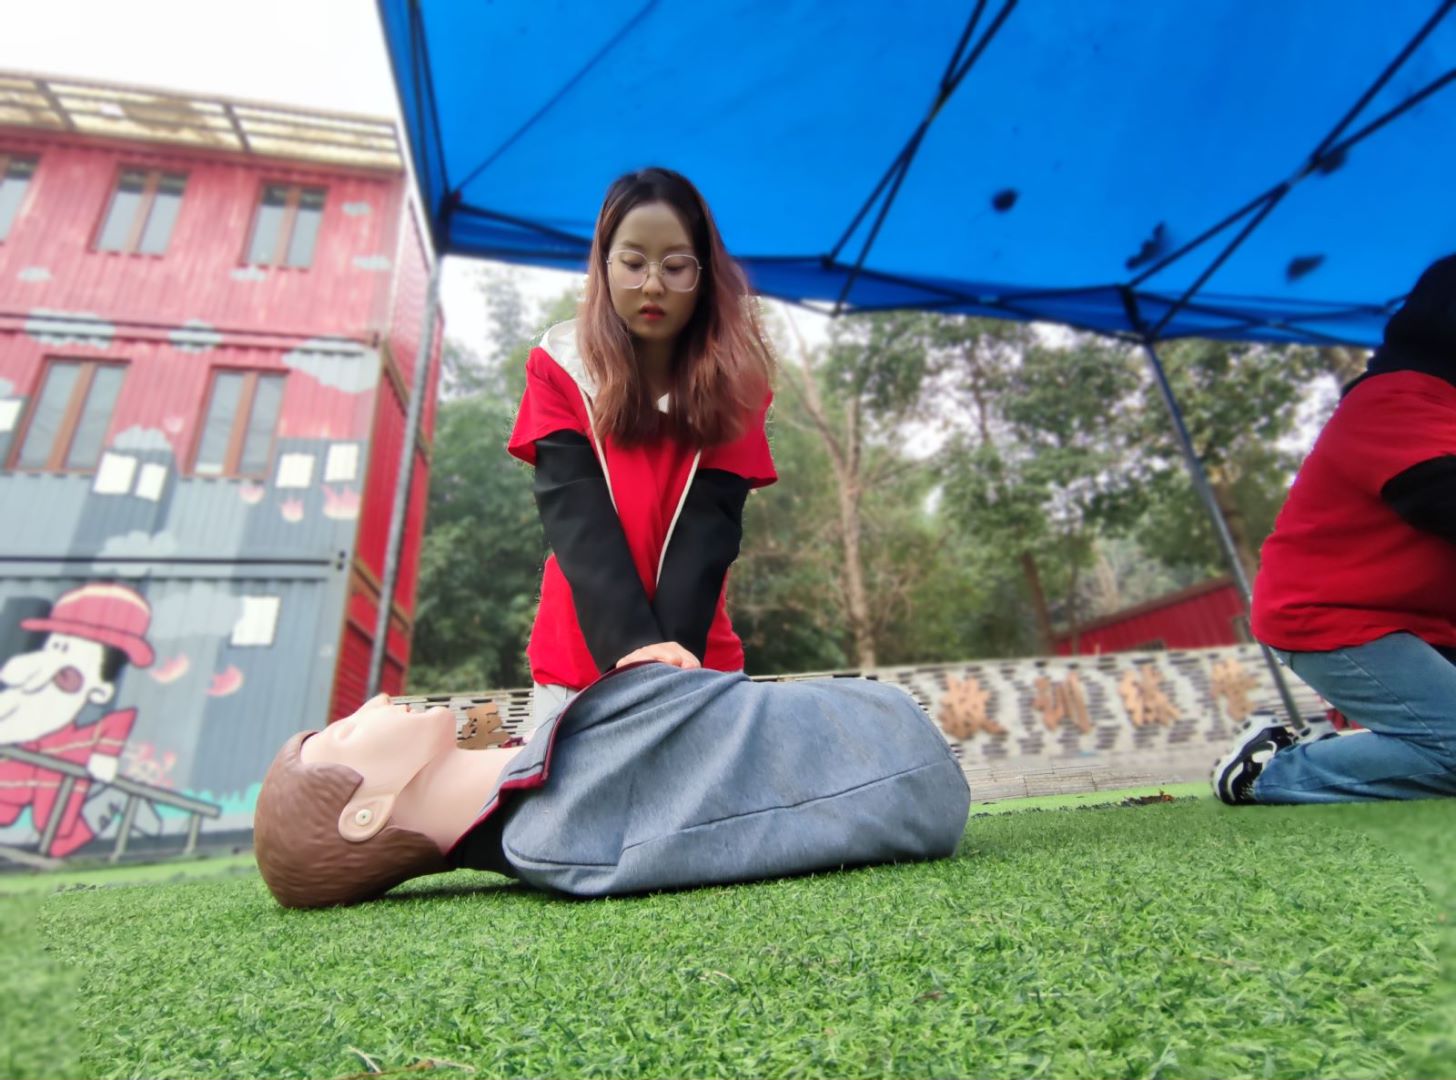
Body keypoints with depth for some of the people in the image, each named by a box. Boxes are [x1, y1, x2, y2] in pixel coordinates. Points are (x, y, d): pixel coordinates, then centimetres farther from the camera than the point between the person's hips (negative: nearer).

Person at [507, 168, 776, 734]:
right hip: (579, 659, 0)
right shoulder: (559, 365, -3)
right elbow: (576, 515, -15)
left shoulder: (733, 381, -2)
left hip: (695, 658, 0)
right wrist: (632, 645, -28)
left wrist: (673, 653, -25)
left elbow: (707, 527, -12)